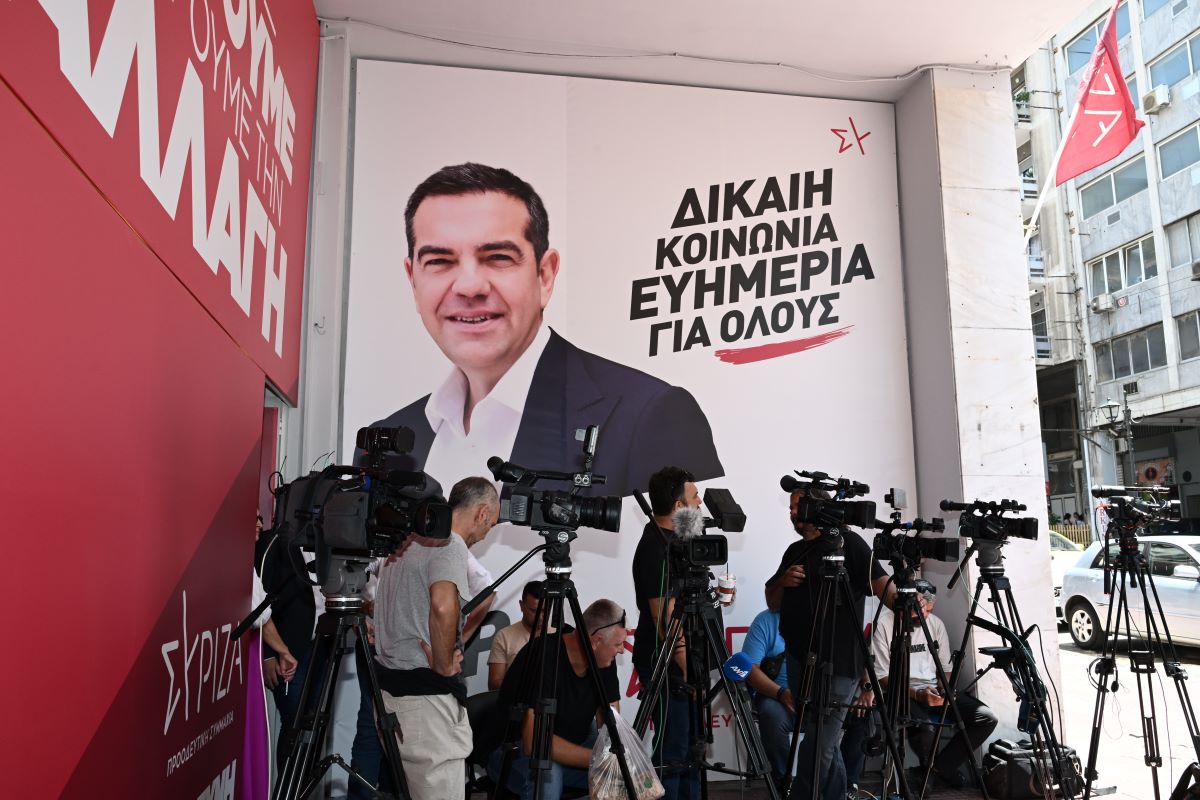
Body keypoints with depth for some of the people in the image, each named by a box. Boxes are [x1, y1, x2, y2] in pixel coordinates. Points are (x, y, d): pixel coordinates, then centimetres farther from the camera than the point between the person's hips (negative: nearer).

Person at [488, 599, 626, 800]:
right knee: (545, 774, -36)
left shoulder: (604, 661, -6)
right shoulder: (542, 654, -29)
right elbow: (534, 740, -33)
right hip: (516, 751, -5)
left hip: (573, 746, 6)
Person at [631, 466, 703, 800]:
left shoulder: (672, 540, 10)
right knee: (672, 751, -3)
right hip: (666, 663, -10)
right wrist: (688, 668, -18)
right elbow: (664, 619, -20)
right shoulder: (656, 549, -19)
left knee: (690, 745, 16)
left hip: (680, 659, 10)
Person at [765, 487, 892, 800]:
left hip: (838, 664, -7)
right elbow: (772, 603, 19)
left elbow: (880, 582, -16)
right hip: (800, 662, 7)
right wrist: (782, 581, -2)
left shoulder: (848, 542, -5)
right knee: (825, 745, 17)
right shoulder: (794, 551, 15)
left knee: (817, 748, -6)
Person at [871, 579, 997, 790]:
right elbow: (882, 676, -10)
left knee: (987, 718, -15)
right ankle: (929, 767, 2)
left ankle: (942, 765, 4)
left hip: (934, 689, 6)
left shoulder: (936, 623, 8)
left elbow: (945, 668, 14)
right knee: (925, 730, -36)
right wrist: (917, 694, -23)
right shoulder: (885, 623, -9)